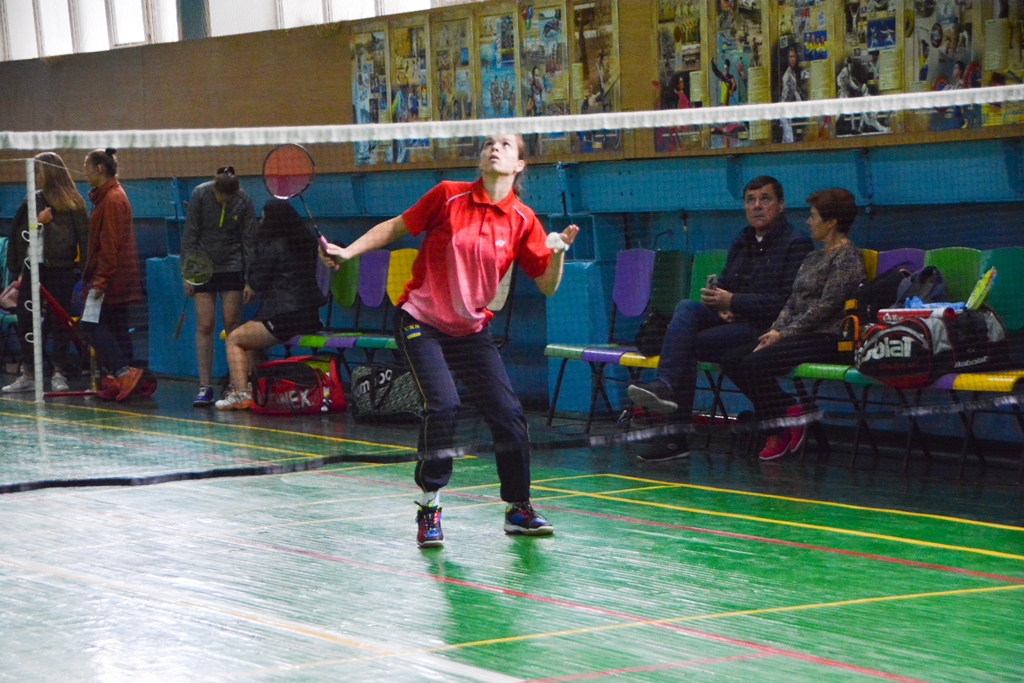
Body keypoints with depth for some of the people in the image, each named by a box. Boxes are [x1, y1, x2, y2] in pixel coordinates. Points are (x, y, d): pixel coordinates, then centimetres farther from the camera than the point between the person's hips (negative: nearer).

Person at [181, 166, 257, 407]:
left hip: (232, 267, 0)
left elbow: (249, 242, -4)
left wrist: (249, 281, -6)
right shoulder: (200, 195, -12)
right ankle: (205, 387, -5)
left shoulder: (244, 202, -11)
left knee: (232, 324, -2)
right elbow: (189, 235, -6)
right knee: (205, 326, -5)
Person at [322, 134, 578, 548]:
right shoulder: (449, 196, -9)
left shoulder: (522, 221, -3)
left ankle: (518, 509, 16)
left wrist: (557, 253, -19)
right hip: (421, 322, -3)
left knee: (508, 413, -3)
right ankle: (429, 507, -5)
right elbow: (395, 227, 3)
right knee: (443, 406, -21)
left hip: (472, 330, 3)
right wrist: (348, 252, -7)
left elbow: (547, 286, 0)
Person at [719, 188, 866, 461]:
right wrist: (775, 331, 1)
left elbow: (825, 307, -16)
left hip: (829, 339, -10)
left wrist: (783, 335, -16)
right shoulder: (814, 258, 21)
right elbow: (793, 303, 19)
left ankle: (779, 432, -9)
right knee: (731, 359, -7)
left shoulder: (847, 258, -8)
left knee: (755, 363, -26)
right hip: (801, 336, 10)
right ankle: (788, 412, -3)